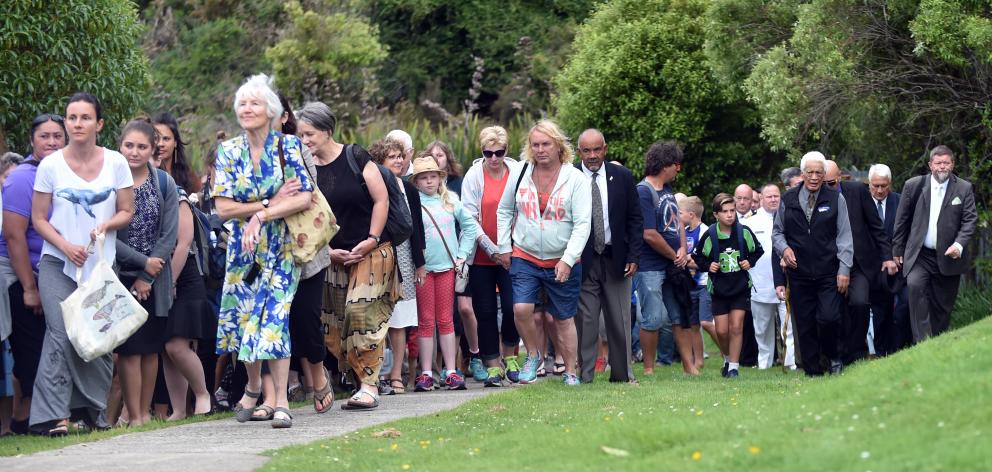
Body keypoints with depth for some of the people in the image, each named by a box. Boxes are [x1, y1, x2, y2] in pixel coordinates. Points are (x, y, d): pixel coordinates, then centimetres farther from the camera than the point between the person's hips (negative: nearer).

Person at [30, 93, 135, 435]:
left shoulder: (115, 163, 4)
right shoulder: (50, 165, 1)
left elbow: (127, 212, 8)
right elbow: (39, 219, 3)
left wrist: (105, 226, -13)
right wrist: (66, 246, -13)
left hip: (102, 264, 2)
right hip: (58, 264, -2)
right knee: (61, 335, -14)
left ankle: (93, 410, 14)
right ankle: (51, 415, -13)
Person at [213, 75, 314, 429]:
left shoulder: (289, 146, -4)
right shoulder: (228, 151, 1)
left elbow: (304, 199, -12)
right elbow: (223, 207, -7)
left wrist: (261, 216, -20)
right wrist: (272, 202, -14)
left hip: (281, 248, -3)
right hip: (243, 249, 3)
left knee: (274, 318, -13)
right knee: (244, 317, 7)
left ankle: (280, 400, -12)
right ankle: (253, 386, 30)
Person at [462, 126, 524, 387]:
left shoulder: (518, 172, 1)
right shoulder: (474, 175, -2)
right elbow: (469, 216, -5)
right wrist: (489, 246, -12)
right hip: (481, 255, 0)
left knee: (512, 306, -8)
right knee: (485, 311, 2)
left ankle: (509, 354, 14)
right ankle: (492, 365, 9)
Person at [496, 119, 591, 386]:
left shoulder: (575, 179, -5)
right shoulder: (521, 174, 3)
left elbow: (582, 224, -9)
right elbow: (504, 211, 14)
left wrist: (568, 259, -17)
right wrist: (504, 248, 9)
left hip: (562, 262, -1)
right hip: (524, 257, 2)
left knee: (564, 319, 5)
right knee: (521, 308, -17)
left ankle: (570, 372, 19)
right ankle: (532, 356, 7)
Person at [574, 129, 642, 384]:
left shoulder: (622, 177, 5)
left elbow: (635, 219, 7)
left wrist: (633, 256, -1)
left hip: (616, 258, 2)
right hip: (582, 260, -2)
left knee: (620, 321, 7)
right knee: (584, 320, -3)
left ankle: (622, 374, 16)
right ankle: (583, 376, 1)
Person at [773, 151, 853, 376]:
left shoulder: (835, 199, 4)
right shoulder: (788, 199, 8)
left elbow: (844, 237, 2)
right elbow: (777, 232, 16)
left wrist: (844, 269, -5)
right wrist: (784, 248, -5)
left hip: (829, 273, -2)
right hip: (799, 273, 2)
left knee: (828, 318, -14)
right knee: (804, 324, 3)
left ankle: (834, 357, 13)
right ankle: (812, 371, 12)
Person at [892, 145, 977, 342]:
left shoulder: (964, 189, 2)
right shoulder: (914, 185, 3)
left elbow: (970, 220, -1)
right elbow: (902, 219, 8)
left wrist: (959, 244, -17)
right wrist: (897, 249, 8)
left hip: (948, 256, 1)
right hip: (919, 255, -1)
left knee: (942, 306, 5)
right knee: (915, 286, -26)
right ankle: (922, 341, -28)